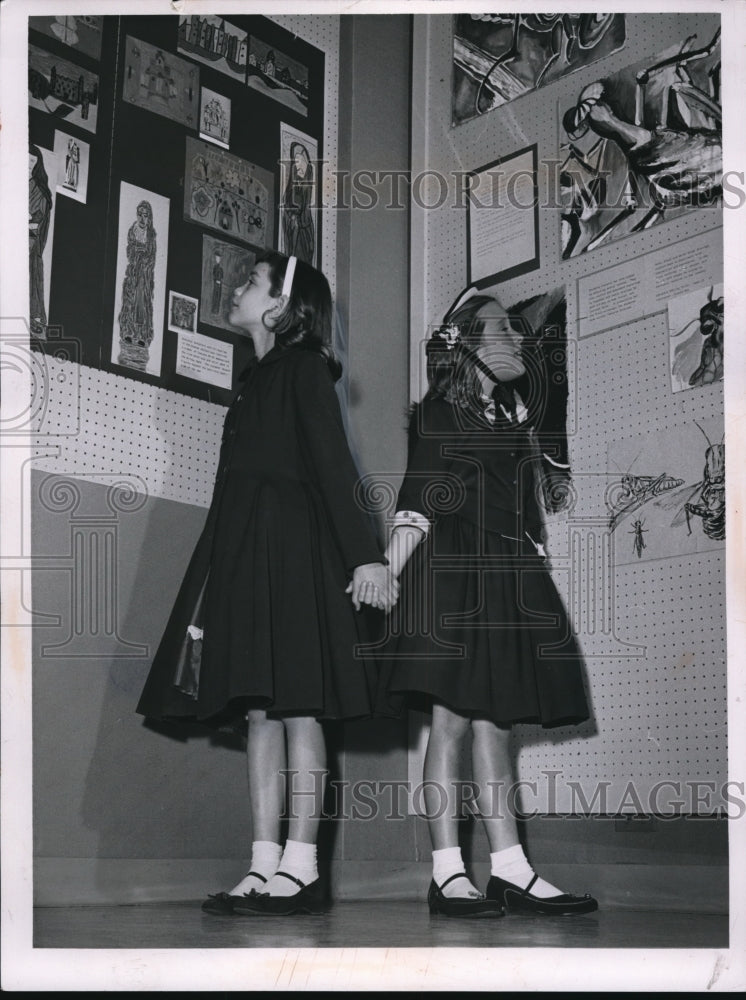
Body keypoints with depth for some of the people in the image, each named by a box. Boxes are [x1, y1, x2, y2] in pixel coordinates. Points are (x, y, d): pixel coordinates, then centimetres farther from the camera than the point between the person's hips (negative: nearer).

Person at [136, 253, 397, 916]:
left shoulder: (303, 369, 0)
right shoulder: (259, 378, 23)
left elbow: (335, 465, -9)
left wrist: (365, 555, -17)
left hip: (290, 545, -9)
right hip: (245, 548, 9)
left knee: (295, 704, -11)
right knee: (258, 710, 3)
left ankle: (301, 869, -12)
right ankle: (266, 867, 2)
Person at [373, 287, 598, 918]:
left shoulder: (523, 411, 18)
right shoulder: (440, 414, -1)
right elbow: (417, 503, -9)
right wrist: (386, 569, -20)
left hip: (510, 579, 6)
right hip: (452, 574, -6)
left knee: (495, 723, 5)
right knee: (452, 718, -8)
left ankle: (510, 870, 5)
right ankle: (448, 874, -7)